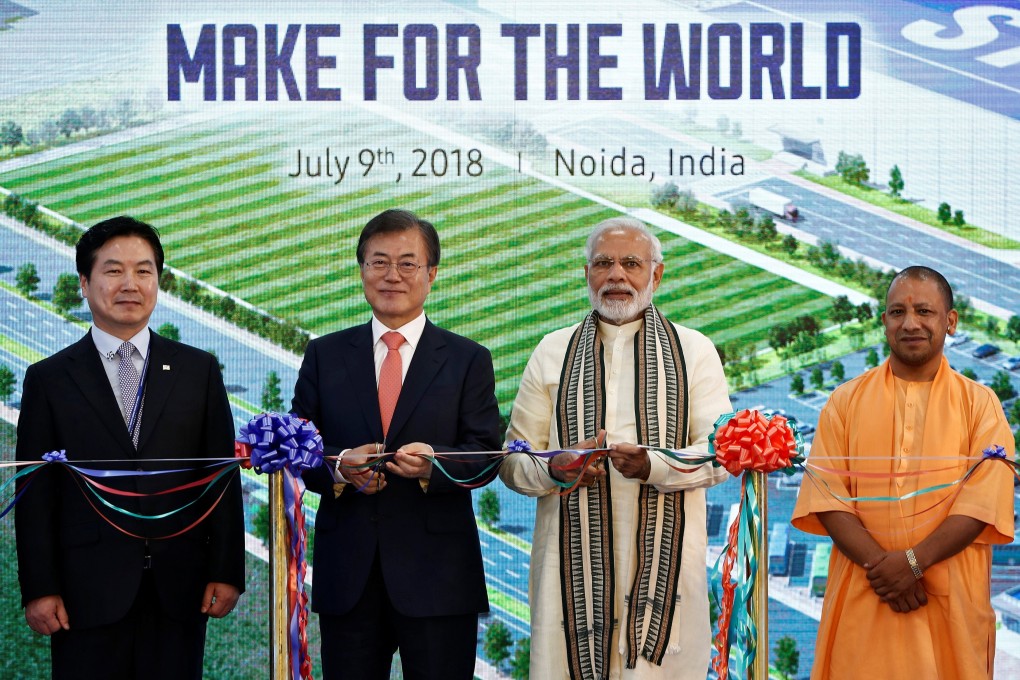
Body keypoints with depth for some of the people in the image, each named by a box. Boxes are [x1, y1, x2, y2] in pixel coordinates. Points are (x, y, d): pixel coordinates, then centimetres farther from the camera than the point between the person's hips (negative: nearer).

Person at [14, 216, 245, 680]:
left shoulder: (198, 370, 8)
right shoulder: (49, 379, 5)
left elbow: (224, 477, 6)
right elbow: (36, 492, 2)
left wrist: (227, 571, 0)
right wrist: (39, 588, -4)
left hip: (179, 587, 1)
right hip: (87, 590, -1)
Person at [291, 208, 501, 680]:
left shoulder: (468, 360, 7)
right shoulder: (324, 356, 11)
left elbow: (485, 455, -2)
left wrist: (434, 465, -23)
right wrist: (337, 468, -15)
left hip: (437, 574, -1)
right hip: (347, 572, 2)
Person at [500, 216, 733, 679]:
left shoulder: (694, 351, 9)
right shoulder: (553, 353, 13)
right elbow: (512, 461, 9)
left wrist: (653, 466, -20)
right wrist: (555, 468, -14)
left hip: (665, 555, -1)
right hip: (574, 563, 1)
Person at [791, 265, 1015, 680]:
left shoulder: (979, 404, 5)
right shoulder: (846, 401, 7)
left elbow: (985, 501, -6)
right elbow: (826, 496, -2)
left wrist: (914, 561, -17)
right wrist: (880, 565, -16)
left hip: (952, 600, 0)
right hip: (861, 599, 1)